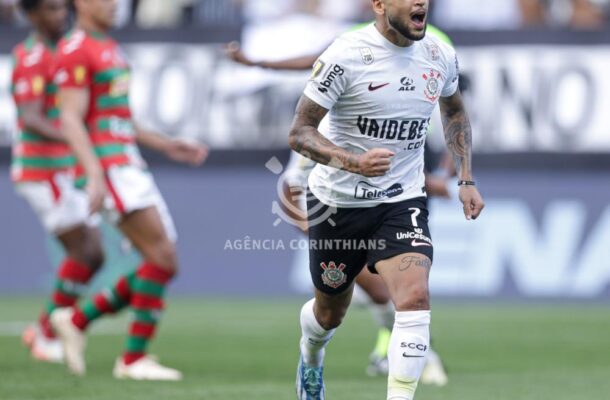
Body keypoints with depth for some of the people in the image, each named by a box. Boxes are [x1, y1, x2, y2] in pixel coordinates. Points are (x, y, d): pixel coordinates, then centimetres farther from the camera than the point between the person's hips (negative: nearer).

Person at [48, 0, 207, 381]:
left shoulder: (109, 47, 21)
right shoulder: (76, 50, -9)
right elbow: (72, 119, -17)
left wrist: (168, 146, 21)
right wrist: (95, 174, -27)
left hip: (131, 164, 9)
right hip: (109, 168, -9)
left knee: (164, 264, 4)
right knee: (163, 258, -16)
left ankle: (77, 320, 13)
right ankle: (134, 359, -10)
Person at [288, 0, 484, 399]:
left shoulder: (441, 56, -2)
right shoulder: (346, 56, -18)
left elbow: (455, 111, 20)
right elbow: (299, 133, -16)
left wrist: (466, 179, 12)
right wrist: (354, 162, -33)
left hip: (403, 202, 2)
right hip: (339, 202, -2)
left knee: (415, 297, -23)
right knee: (330, 312, 17)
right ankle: (310, 355, 53)